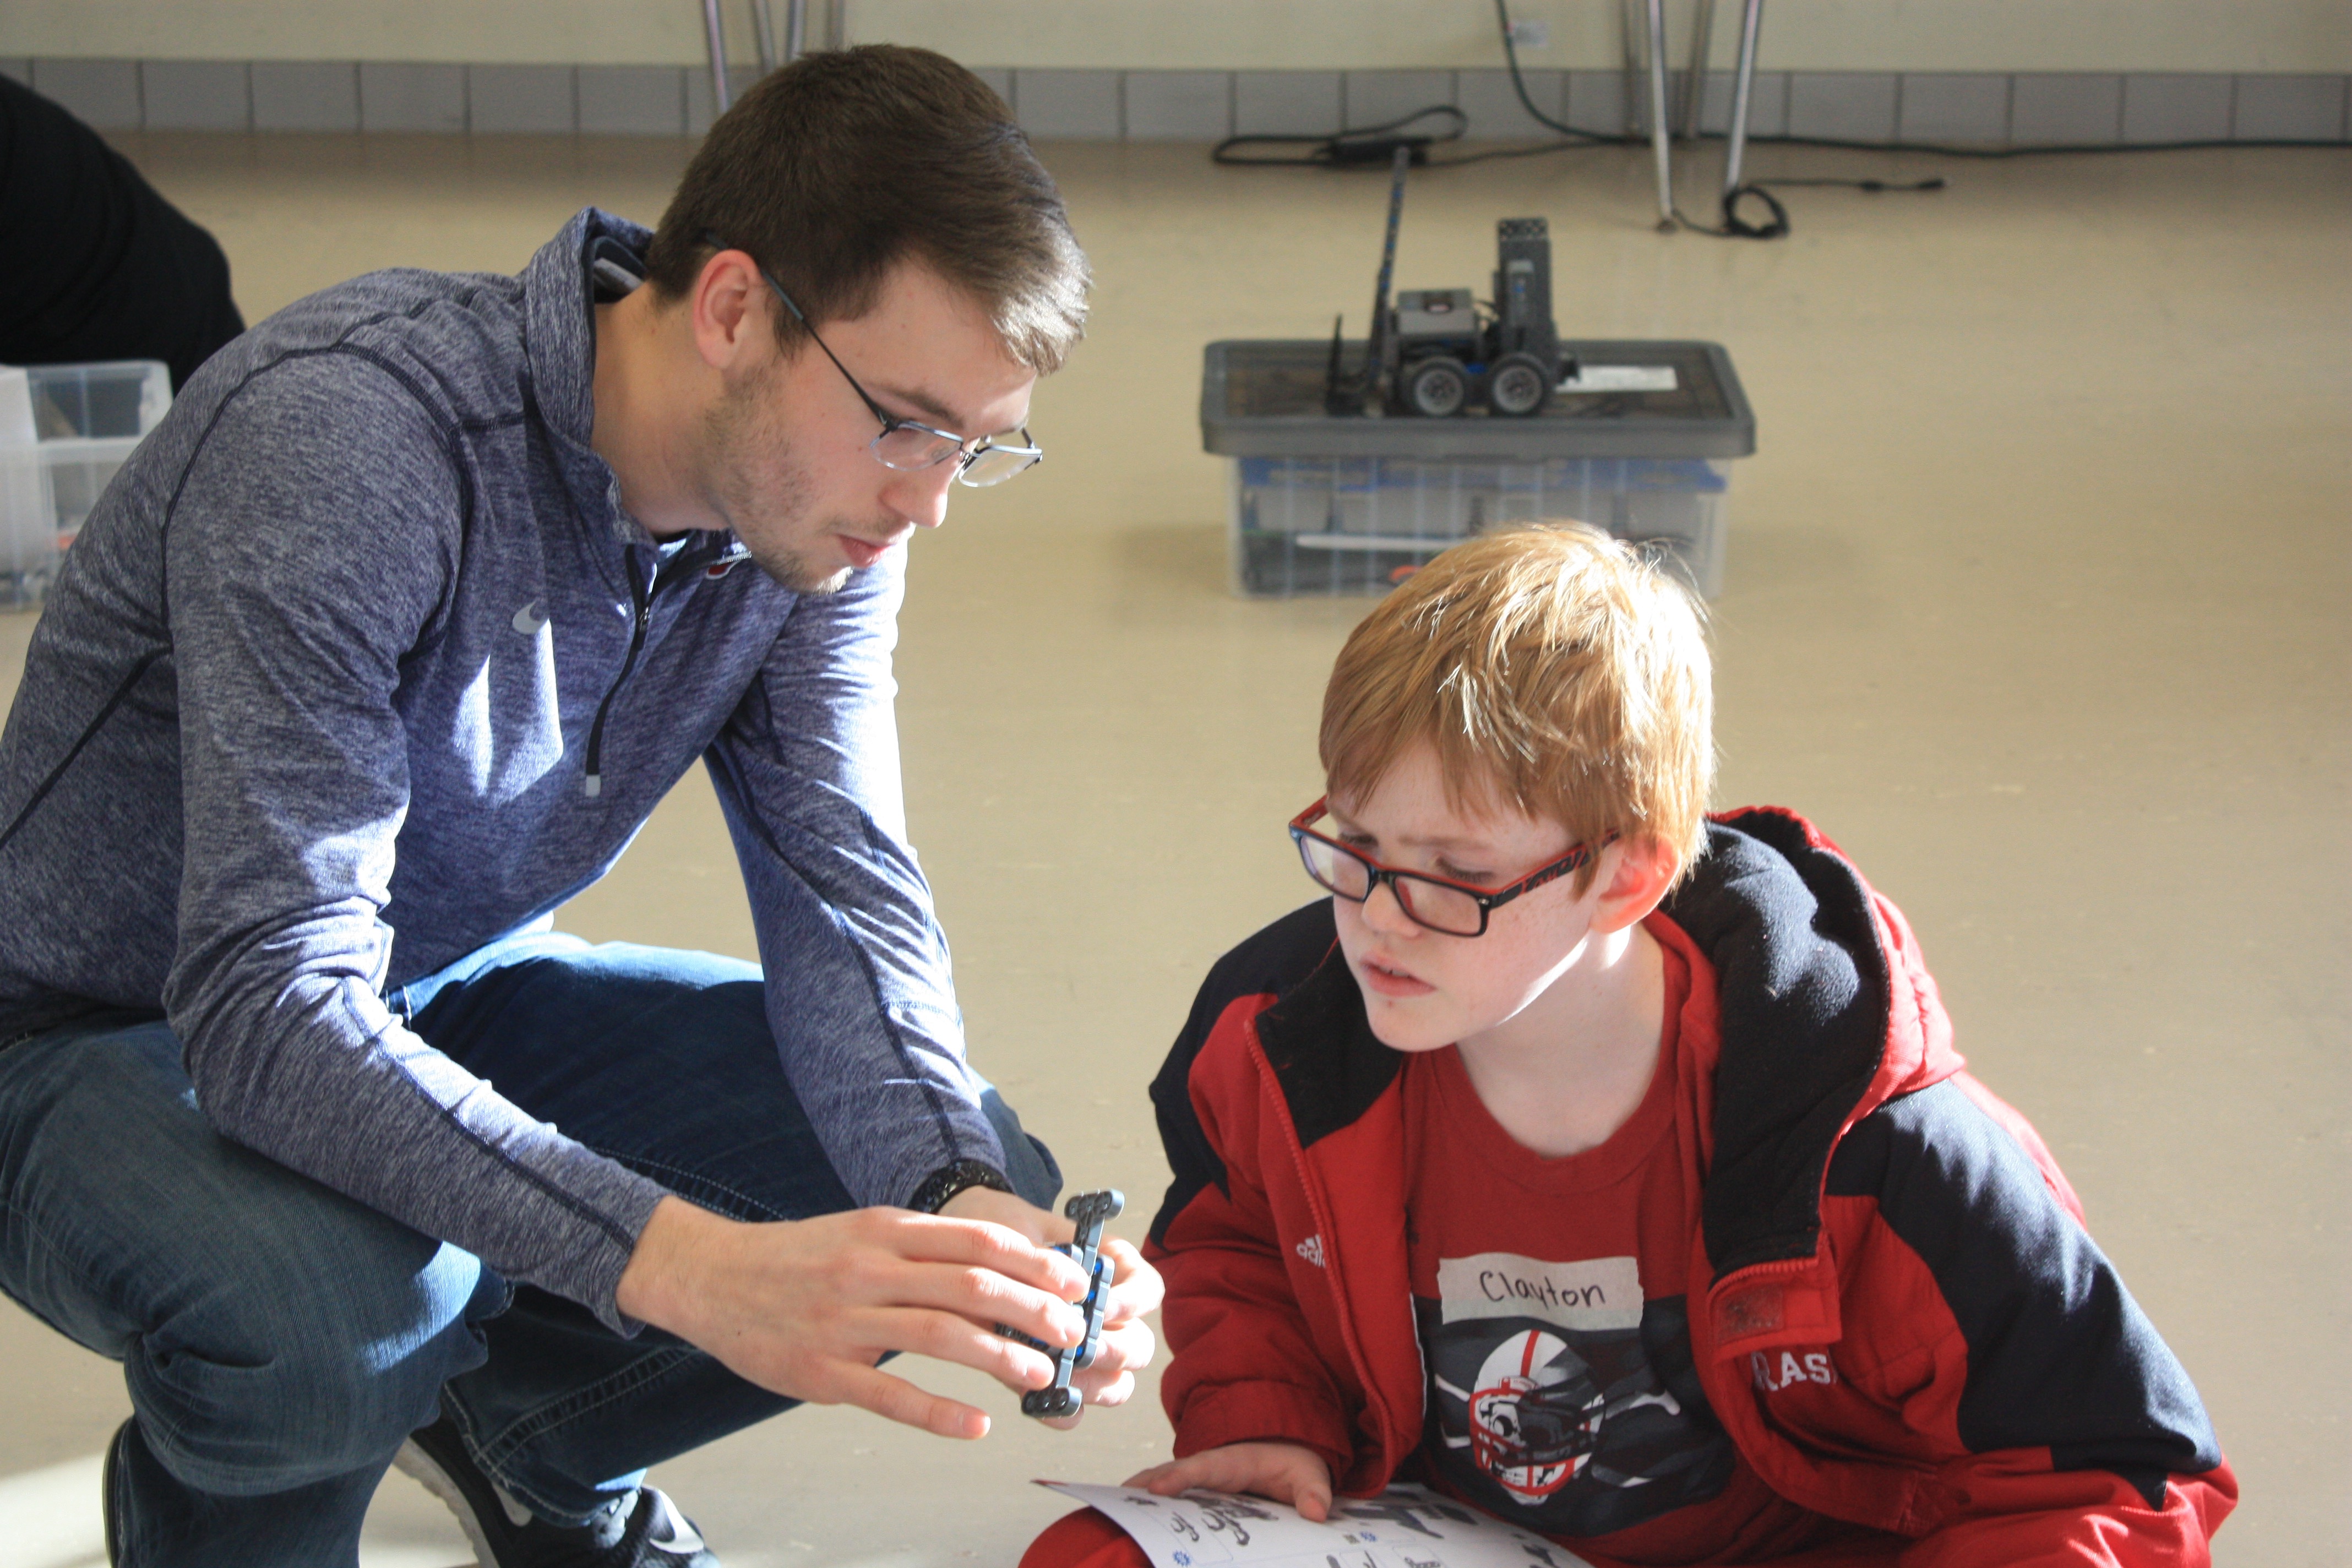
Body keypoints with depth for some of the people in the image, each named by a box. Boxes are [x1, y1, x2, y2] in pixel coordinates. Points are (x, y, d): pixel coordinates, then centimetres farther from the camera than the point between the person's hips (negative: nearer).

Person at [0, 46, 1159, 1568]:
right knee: (332, 1312, -38)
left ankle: (525, 1426, 18)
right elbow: (273, 1007, -40)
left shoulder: (817, 510, -11)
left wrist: (968, 1206, -31)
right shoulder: (346, 431, -34)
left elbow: (844, 896, -10)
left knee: (971, 1168, -7)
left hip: (449, 1003, 7)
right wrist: (687, 1267, -51)